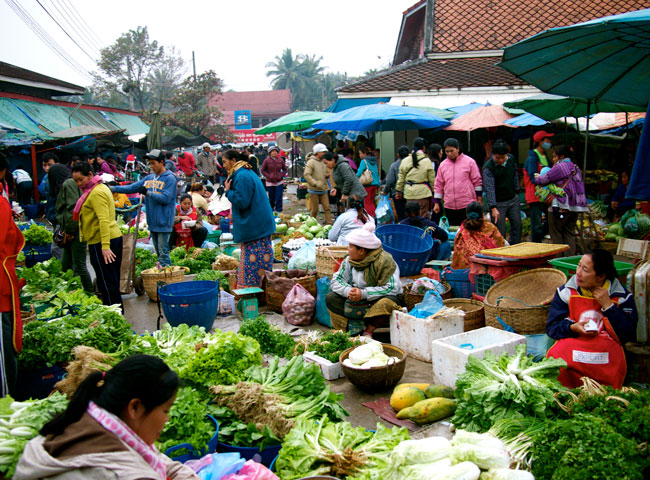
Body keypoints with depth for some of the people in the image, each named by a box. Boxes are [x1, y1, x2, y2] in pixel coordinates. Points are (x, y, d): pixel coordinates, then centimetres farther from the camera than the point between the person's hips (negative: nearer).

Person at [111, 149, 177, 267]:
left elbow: (166, 198, -16)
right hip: (152, 222, 7)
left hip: (164, 223, -7)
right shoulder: (149, 178, 13)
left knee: (163, 252, -9)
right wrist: (112, 189, 0)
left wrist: (148, 192, -14)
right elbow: (131, 188, 10)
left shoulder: (170, 178, -7)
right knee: (159, 252, 13)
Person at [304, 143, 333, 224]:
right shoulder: (311, 162, -10)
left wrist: (327, 175, 1)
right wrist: (316, 183, -23)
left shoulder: (323, 161, 12)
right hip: (314, 190, -6)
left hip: (323, 189, 6)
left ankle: (329, 224, 0)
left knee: (327, 207, -1)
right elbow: (306, 175, -17)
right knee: (315, 209, 1)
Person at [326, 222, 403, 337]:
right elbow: (336, 281, -3)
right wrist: (348, 291, -26)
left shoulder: (384, 261, -20)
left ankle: (369, 330, -16)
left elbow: (392, 288, -27)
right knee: (330, 298, -11)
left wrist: (364, 293, -33)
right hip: (358, 301, 6)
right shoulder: (349, 260, -1)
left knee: (385, 304, -40)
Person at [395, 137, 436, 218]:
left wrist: (398, 191, 18)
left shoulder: (405, 161, 3)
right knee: (423, 216, 0)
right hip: (423, 192, -3)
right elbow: (432, 179, -1)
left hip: (409, 193, 3)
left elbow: (401, 178, 8)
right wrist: (433, 191, 10)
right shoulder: (427, 161, -6)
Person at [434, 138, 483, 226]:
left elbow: (477, 181, 3)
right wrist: (436, 203, 9)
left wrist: (479, 199, 1)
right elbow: (438, 185, 12)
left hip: (467, 205, -3)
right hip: (449, 206, 3)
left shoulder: (469, 162, -1)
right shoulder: (443, 165, 8)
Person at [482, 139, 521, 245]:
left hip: (513, 199, 6)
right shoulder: (488, 167, -20)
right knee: (499, 232, -4)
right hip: (498, 202, -6)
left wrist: (516, 192, 16)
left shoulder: (511, 159, -1)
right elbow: (489, 188, -27)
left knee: (517, 225, 11)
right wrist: (493, 208, -35)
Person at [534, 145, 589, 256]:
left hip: (562, 207, -8)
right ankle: (570, 257, 8)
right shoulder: (575, 167, 16)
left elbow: (545, 179, -10)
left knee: (556, 234, 1)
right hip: (575, 206, 8)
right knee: (570, 233, 11)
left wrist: (537, 178, 13)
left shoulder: (559, 167, -11)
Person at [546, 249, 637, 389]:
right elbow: (552, 327, 7)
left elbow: (629, 335, -1)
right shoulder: (566, 292, 8)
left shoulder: (622, 297, 7)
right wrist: (573, 328, -14)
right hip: (571, 343, 1)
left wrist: (607, 305, -6)